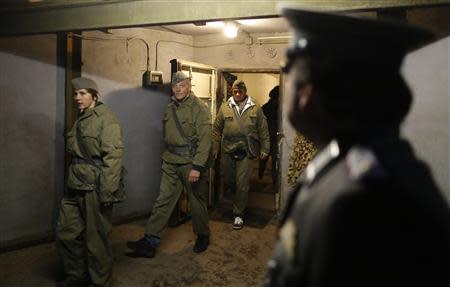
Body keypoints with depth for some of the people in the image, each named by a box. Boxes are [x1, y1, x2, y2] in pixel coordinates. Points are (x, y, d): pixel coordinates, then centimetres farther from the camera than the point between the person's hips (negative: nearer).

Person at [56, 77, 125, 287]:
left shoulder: (105, 118, -11)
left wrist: (107, 191, -23)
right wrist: (71, 183, 21)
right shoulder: (81, 120, 16)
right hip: (76, 187, 9)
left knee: (96, 239, 2)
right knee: (66, 233, 15)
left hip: (95, 188, -9)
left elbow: (113, 156, -19)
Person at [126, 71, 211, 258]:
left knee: (197, 202, 10)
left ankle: (202, 236, 30)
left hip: (191, 162, -5)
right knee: (163, 201, 4)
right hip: (171, 163, 6)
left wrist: (197, 167, -23)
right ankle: (149, 241, 6)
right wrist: (166, 156, 15)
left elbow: (204, 139, -18)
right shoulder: (170, 108, 11)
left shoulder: (199, 108, -11)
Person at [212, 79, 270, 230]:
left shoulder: (256, 109, 2)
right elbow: (217, 129, 7)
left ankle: (238, 214, 12)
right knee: (228, 180, 13)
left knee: (242, 184, -1)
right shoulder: (224, 108, 4)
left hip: (246, 152, -2)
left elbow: (263, 131, 5)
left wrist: (264, 149, 1)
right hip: (228, 151, 2)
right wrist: (215, 147, 5)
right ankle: (240, 198, 44)